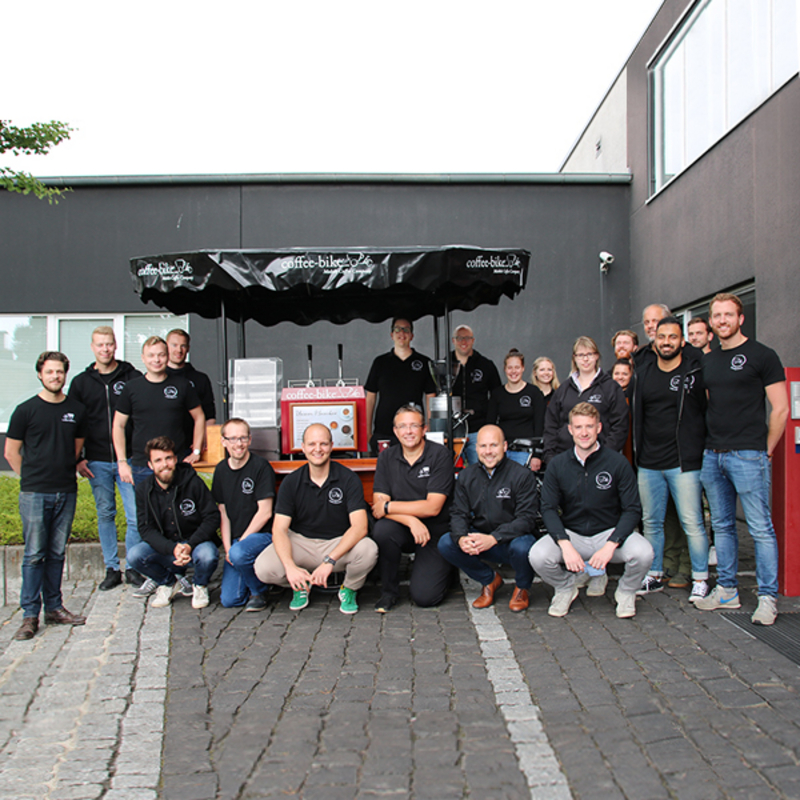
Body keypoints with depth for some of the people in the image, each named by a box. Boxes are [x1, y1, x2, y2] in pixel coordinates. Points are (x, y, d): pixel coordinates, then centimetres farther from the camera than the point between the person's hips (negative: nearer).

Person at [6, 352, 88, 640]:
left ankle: (54, 608, 20)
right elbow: (11, 452, 3)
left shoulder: (77, 410, 7)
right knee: (34, 555, -1)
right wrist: (33, 477, 5)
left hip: (67, 492, 3)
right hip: (35, 494, -3)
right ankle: (30, 614, 6)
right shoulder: (26, 410, -2)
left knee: (57, 554, 11)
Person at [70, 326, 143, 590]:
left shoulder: (132, 377, 3)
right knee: (105, 515, 9)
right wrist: (77, 459, 2)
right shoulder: (80, 382, 9)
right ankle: (112, 569, 18)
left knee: (136, 515, -3)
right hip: (97, 463, 2)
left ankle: (132, 567, 11)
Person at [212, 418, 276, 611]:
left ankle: (259, 591, -8)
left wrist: (241, 541, -13)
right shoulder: (221, 470, 8)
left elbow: (265, 513, -13)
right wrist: (227, 548, -2)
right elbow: (223, 513, 9)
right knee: (228, 599, -7)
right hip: (236, 540, 5)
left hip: (263, 535, -5)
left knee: (239, 553, -37)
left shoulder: (261, 467, -10)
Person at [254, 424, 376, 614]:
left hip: (340, 543, -1)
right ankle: (301, 585, 10)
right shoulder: (291, 482, -3)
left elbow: (359, 526, -19)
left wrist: (329, 561, -32)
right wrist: (290, 566, -29)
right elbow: (279, 529, -9)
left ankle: (349, 589, 3)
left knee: (368, 550, -33)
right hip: (301, 542, 1)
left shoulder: (348, 479, -9)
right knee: (263, 568, -26)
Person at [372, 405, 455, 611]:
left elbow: (433, 507, -17)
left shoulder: (440, 455, -11)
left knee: (424, 596, -15)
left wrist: (388, 507, -15)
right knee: (382, 529, -31)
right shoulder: (387, 457, 1)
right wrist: (410, 519, -25)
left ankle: (444, 568, 20)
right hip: (403, 530, 3)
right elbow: (379, 504, -8)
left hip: (436, 532, -3)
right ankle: (389, 590, -7)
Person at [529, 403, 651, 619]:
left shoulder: (617, 462, -9)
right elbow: (548, 508, -5)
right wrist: (566, 545, -22)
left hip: (610, 532, -1)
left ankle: (626, 592, 6)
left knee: (643, 553, -30)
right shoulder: (557, 465, -3)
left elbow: (632, 509, -9)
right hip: (571, 534, 1)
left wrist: (610, 545, -23)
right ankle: (565, 588, 9)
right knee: (538, 556, -27)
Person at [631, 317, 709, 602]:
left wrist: (699, 449, -3)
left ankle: (700, 579, 12)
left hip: (684, 461, -5)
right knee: (651, 522, 12)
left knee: (692, 523, -1)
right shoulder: (643, 373, 10)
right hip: (649, 464, 5)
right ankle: (655, 576, 24)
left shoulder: (697, 372, -5)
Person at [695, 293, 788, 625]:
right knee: (722, 526, 11)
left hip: (747, 455, -6)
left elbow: (781, 408, -5)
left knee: (760, 527, -3)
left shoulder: (761, 355, -4)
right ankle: (726, 591, 20)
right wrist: (708, 445, 12)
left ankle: (768, 597, 4)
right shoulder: (707, 361, 14)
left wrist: (766, 450, -5)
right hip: (712, 455, 6)